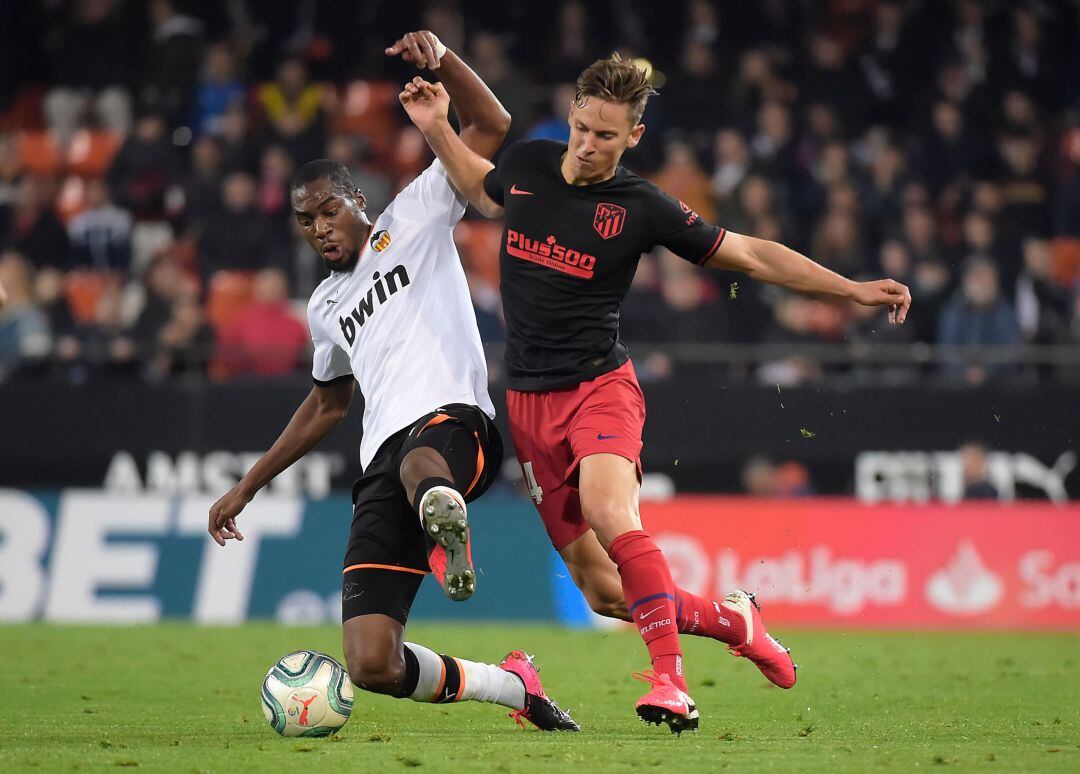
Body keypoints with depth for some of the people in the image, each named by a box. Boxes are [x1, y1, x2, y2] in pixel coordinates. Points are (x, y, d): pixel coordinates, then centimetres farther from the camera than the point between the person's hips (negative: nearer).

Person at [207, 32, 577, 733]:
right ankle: (510, 685, 9)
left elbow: (492, 127, 5)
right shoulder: (326, 306, 29)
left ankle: (446, 520, -76)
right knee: (373, 666, -9)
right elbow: (328, 405, 45)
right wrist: (247, 487, 46)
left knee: (421, 465, -47)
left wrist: (441, 58, -11)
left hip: (454, 419, -5)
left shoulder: (413, 219, 14)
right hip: (384, 460, 5)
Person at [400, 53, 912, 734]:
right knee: (599, 588, -1)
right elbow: (485, 191, 29)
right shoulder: (527, 164, 4)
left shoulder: (642, 209, -6)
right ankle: (731, 619, 24)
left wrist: (854, 290, -3)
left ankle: (671, 682, -35)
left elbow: (751, 255, 0)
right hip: (528, 401, 4)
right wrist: (438, 129, 16)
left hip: (598, 385, -4)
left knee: (608, 511, -35)